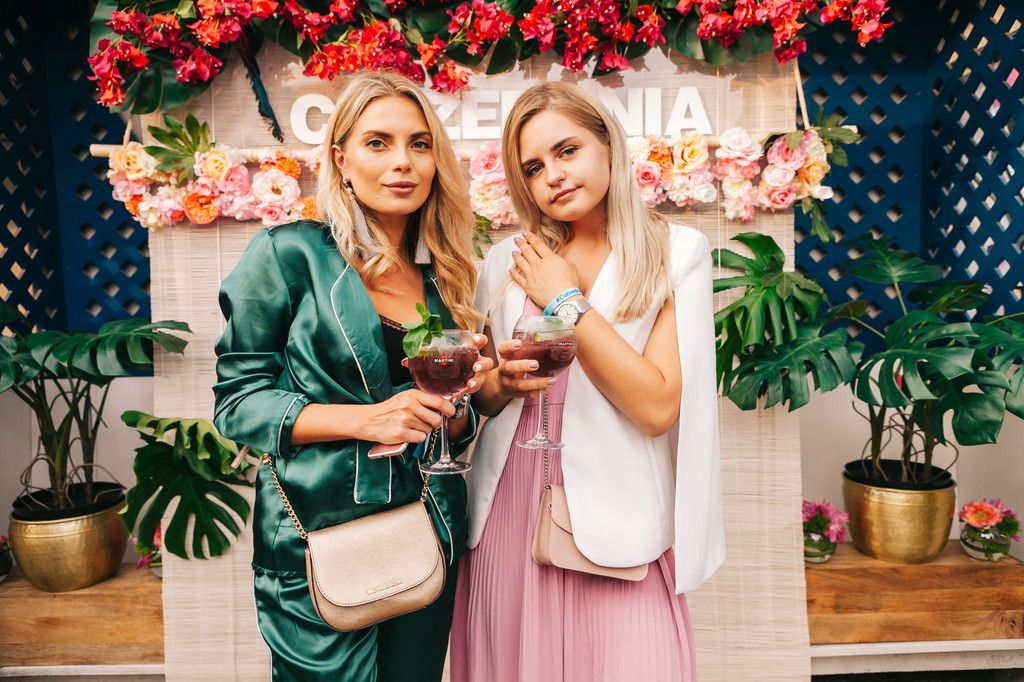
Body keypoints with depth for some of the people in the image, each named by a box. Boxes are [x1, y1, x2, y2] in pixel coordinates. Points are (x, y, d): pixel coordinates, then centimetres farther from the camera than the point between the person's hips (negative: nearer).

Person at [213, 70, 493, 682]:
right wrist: (365, 419, -19)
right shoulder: (291, 254, -7)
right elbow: (239, 399, -8)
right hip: (320, 535, -4)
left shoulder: (445, 275, 8)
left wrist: (456, 409, -8)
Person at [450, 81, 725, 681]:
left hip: (615, 521, -3)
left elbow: (658, 406, -15)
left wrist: (566, 300, -11)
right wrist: (505, 381, -10)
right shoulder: (508, 261, 5)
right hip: (510, 518, 3)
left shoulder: (676, 251, -4)